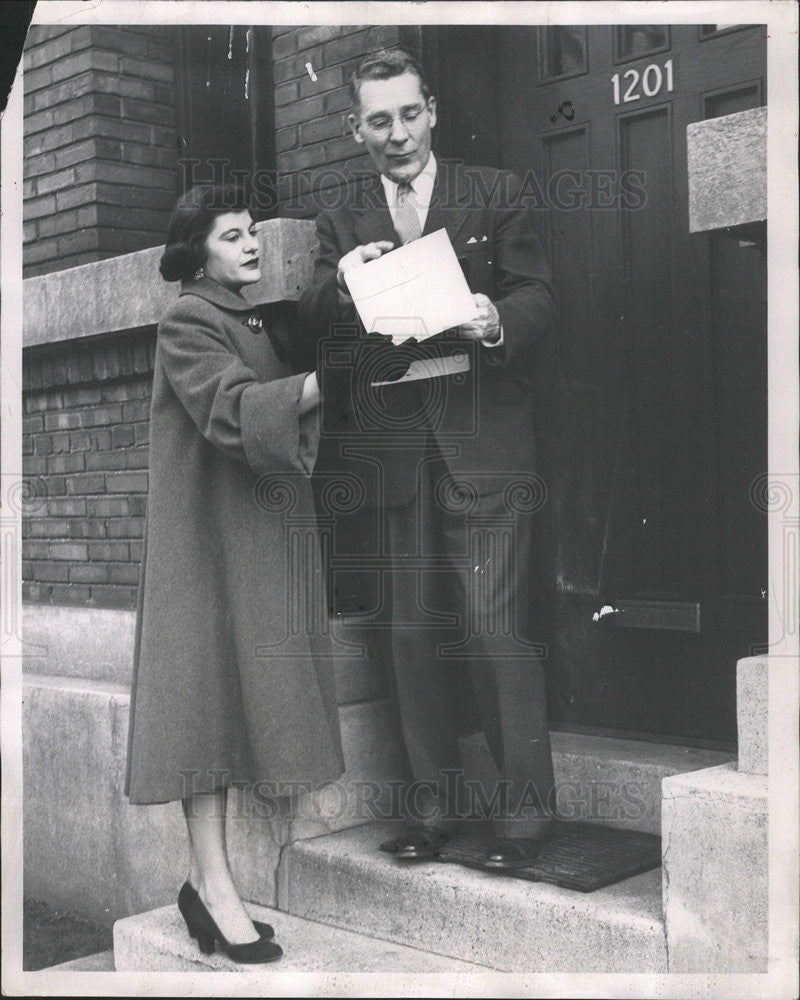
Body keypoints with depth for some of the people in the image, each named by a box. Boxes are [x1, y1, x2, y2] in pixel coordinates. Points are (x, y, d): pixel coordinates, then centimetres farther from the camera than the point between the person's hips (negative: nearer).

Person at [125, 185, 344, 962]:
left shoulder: (247, 320, 18)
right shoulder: (187, 322, -9)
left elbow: (278, 413, 19)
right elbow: (232, 408, -24)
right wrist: (324, 381, -31)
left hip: (254, 530, 9)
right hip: (208, 533, -9)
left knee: (238, 688, 7)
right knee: (210, 684, -9)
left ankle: (209, 879, 13)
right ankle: (212, 883, -4)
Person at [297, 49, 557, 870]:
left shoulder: (493, 194, 8)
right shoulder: (342, 221, 14)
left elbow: (537, 298, 3)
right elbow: (313, 332, 7)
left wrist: (499, 322, -20)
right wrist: (337, 284, -14)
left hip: (482, 441, -3)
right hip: (396, 450, 3)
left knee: (494, 626, -9)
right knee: (409, 632, 7)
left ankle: (524, 809, 4)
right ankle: (433, 802, 20)